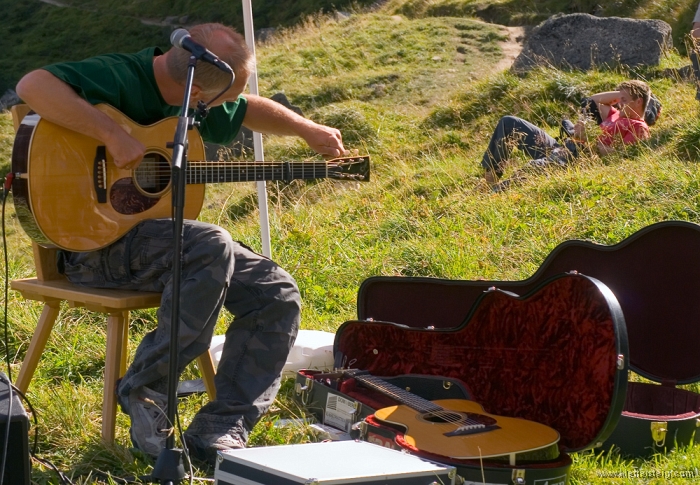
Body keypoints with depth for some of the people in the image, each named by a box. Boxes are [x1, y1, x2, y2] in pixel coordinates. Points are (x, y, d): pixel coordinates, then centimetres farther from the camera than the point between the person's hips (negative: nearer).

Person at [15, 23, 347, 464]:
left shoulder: (198, 105, 6)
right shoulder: (119, 77, -20)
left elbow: (247, 111, 28)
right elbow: (33, 85, -36)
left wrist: (307, 130, 19)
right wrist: (113, 134, -39)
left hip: (163, 233, 9)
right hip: (96, 240, -9)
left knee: (278, 293, -5)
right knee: (211, 246, -36)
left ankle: (220, 431, -9)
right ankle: (146, 390, -22)